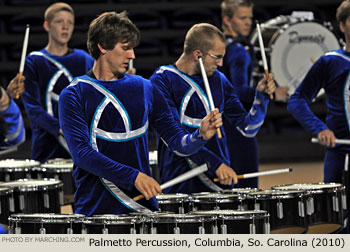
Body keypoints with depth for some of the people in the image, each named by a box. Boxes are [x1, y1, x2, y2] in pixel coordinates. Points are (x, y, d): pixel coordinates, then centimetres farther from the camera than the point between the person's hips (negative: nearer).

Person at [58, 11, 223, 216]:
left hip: (142, 205, 3)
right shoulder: (74, 95, -1)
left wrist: (201, 135, -11)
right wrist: (133, 176, -21)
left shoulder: (145, 89, 11)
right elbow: (81, 153, -12)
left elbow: (179, 144, 11)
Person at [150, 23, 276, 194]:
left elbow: (248, 128, 13)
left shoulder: (218, 80, 12)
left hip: (220, 181, 5)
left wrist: (262, 95, -3)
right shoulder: (162, 80, -6)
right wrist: (215, 163, -21)